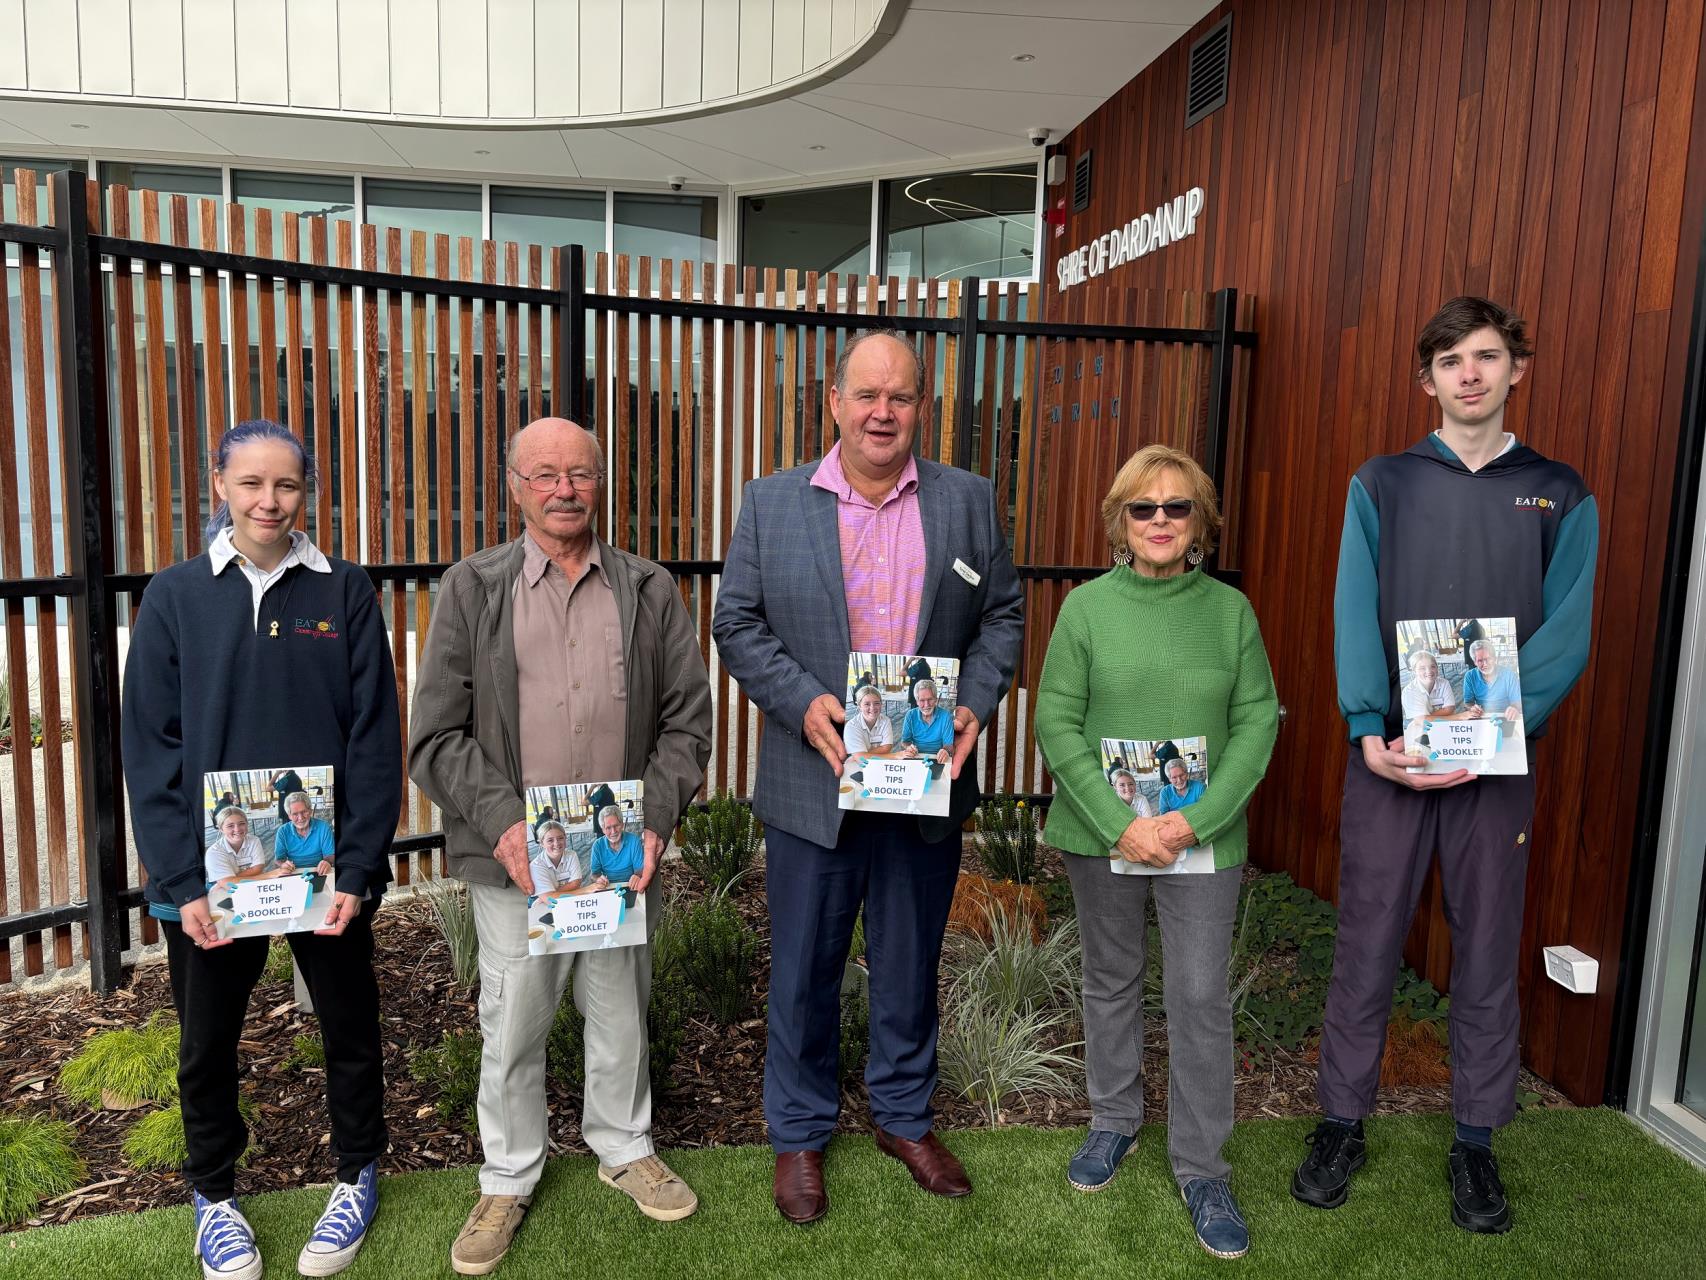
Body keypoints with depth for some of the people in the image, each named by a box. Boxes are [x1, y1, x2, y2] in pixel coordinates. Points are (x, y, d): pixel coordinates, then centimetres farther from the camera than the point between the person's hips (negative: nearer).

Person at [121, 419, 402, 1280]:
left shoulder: (345, 593, -3)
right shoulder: (176, 596, -2)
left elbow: (375, 739, -5)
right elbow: (150, 747, -4)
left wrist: (359, 868, -11)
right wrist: (180, 881, -10)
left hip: (326, 866, 0)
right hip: (210, 871, 1)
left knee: (349, 1026, 13)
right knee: (207, 1044, 16)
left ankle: (357, 1176, 35)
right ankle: (214, 1193, 39)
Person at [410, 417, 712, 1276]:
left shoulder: (650, 591, 4)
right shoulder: (472, 588, -1)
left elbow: (687, 719, 4)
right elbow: (437, 735, -3)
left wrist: (657, 819, -8)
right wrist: (501, 822, -15)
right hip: (513, 856, -1)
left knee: (620, 1011, 17)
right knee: (513, 1025, 11)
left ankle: (623, 1147, 41)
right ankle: (508, 1180, 34)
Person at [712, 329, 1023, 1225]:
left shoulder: (968, 501, 3)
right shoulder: (772, 502, 0)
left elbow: (1002, 614, 6)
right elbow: (737, 623, -2)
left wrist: (977, 703, -10)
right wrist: (803, 703, -16)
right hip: (814, 780, -1)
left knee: (911, 961, 17)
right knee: (804, 967, 12)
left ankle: (903, 1116, 39)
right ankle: (799, 1133, 32)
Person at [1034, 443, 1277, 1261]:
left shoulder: (1230, 610, -1)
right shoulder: (1087, 606, -4)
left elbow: (1258, 722, -3)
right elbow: (1056, 723, -7)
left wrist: (1197, 820, -14)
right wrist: (1119, 823, -16)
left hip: (1204, 838, 0)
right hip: (1102, 834, 0)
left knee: (1201, 997, 4)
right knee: (1111, 980, 16)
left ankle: (1201, 1166, 22)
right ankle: (1114, 1121, 38)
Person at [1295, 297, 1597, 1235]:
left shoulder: (1560, 496, 6)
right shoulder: (1381, 484, 5)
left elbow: (1564, 636, -4)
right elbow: (1355, 618, -4)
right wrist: (1371, 733, -17)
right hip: (1387, 754, 0)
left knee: (1488, 953, 9)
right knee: (1366, 945, 6)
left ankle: (1476, 1141, 26)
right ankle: (1342, 1124, 21)